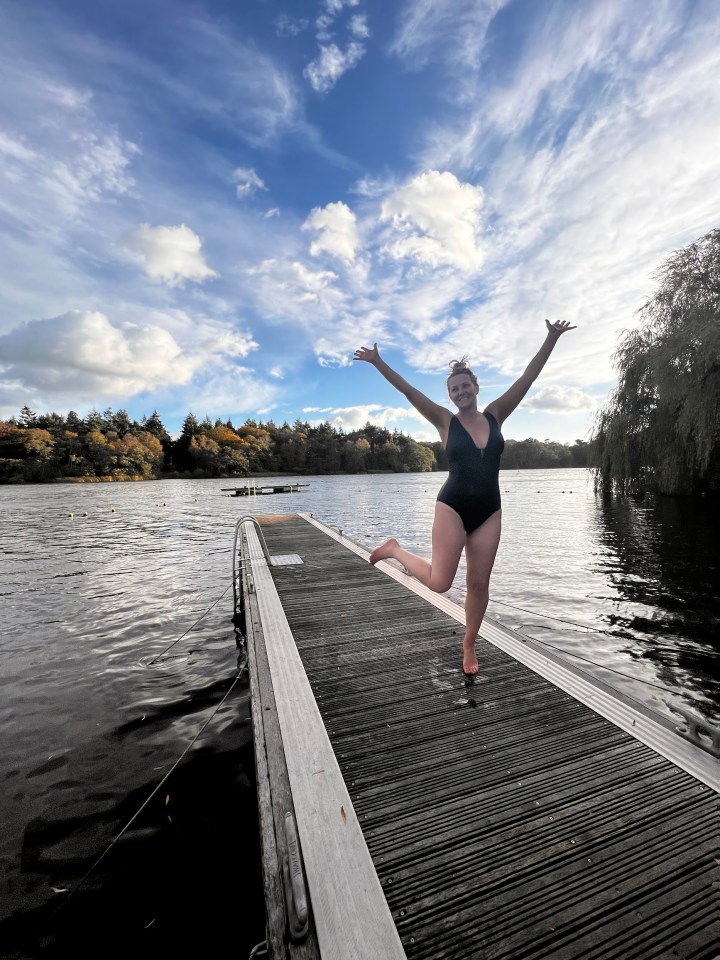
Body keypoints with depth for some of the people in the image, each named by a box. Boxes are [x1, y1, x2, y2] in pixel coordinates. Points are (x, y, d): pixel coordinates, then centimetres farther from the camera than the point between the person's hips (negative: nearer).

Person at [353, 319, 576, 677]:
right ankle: (395, 549, 17)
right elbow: (409, 391, -8)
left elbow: (526, 379, 4)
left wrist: (551, 339, 0)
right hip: (453, 506, -3)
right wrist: (378, 363, -14)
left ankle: (469, 645, 29)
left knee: (479, 584, 9)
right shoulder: (445, 421, -2)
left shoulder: (495, 415, 6)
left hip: (489, 510, 4)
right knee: (440, 582, -7)